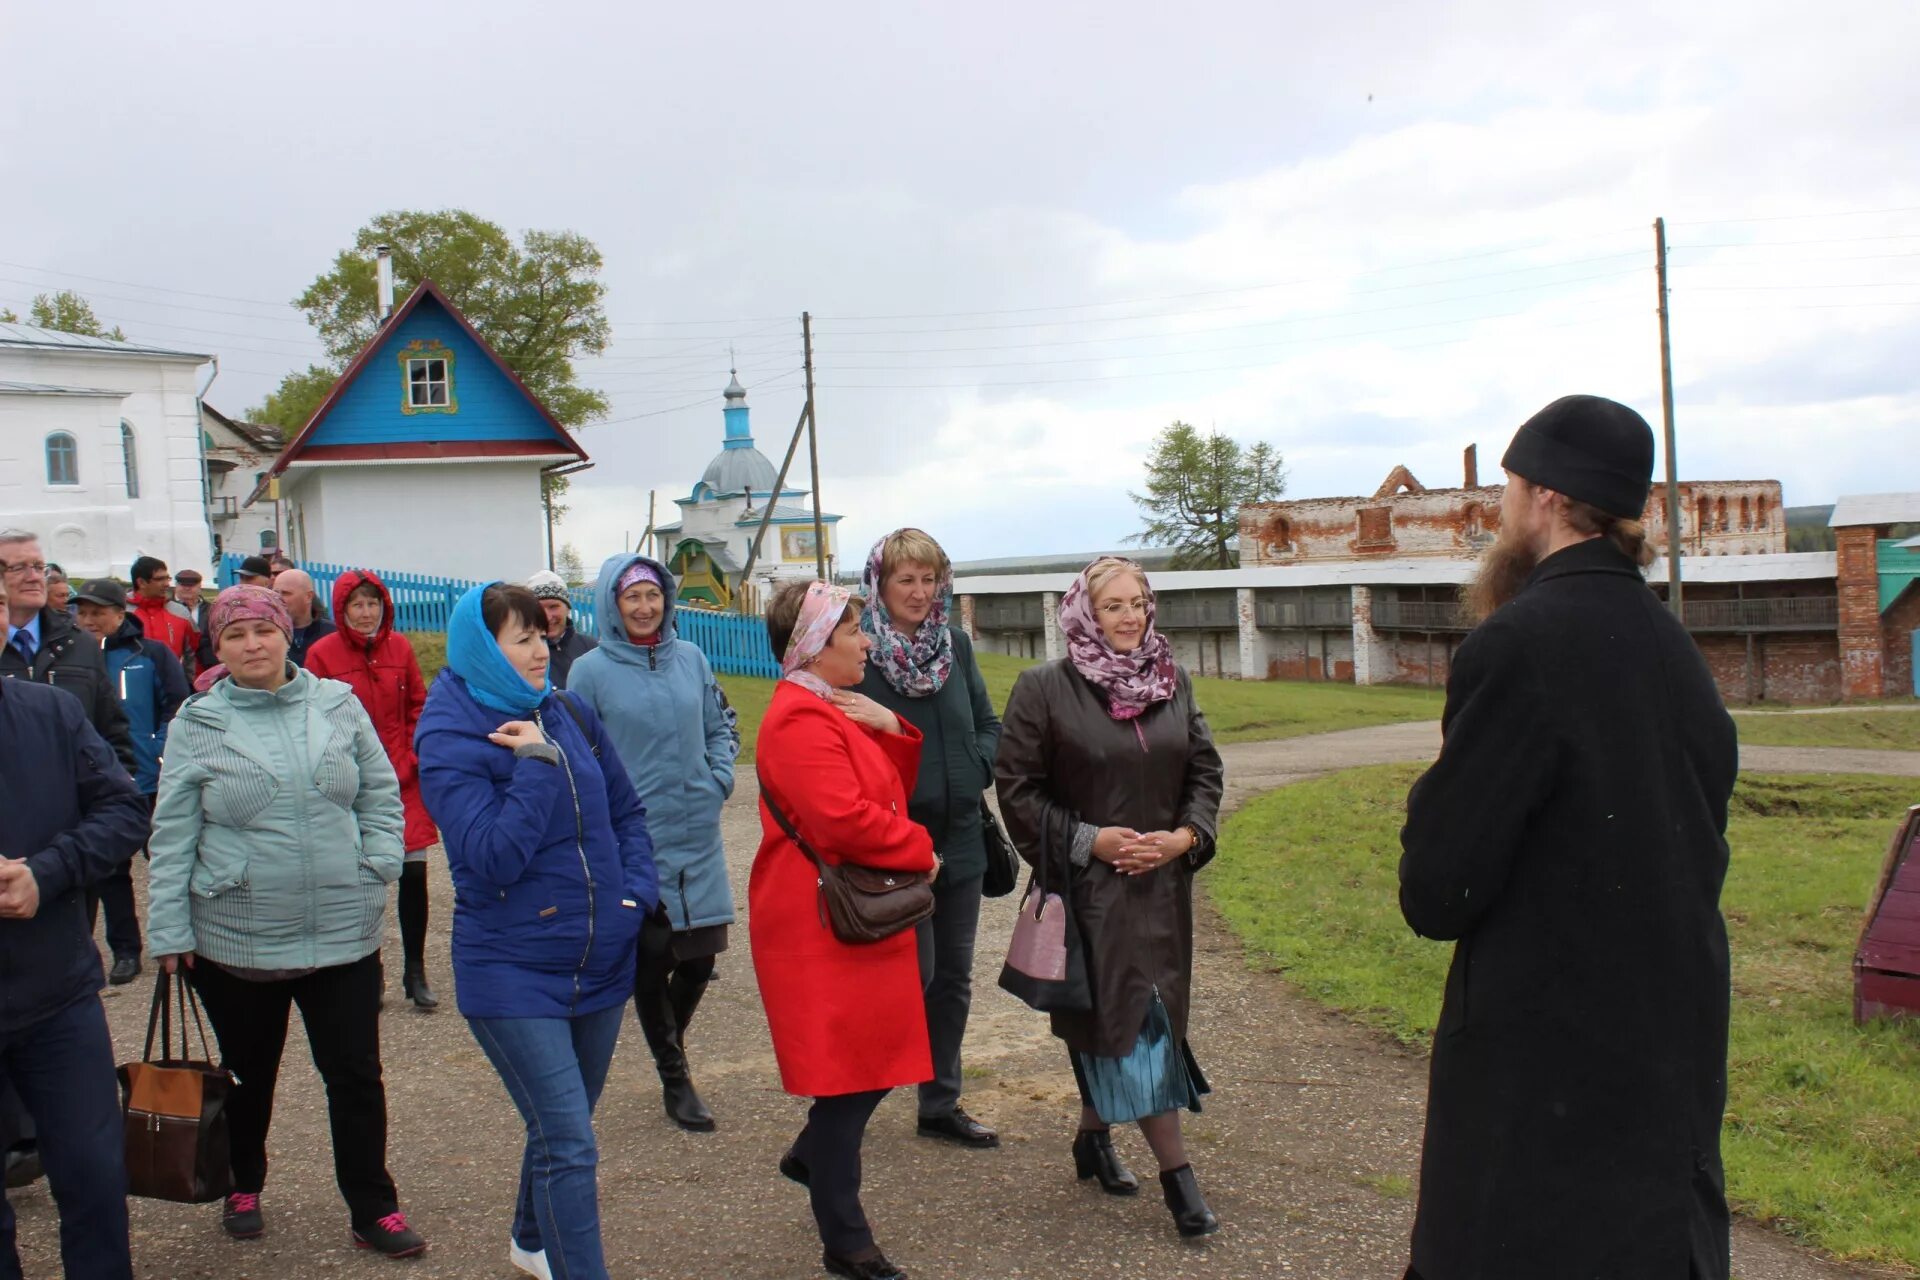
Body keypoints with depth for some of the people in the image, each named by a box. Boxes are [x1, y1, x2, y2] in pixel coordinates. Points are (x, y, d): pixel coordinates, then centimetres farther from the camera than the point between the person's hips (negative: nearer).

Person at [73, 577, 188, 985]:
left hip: (150, 783, -3)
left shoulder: (151, 654, -3)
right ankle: (124, 950, 22)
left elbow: (177, 708, -5)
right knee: (109, 871, 11)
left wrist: (161, 756, -14)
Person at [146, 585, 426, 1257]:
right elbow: (173, 835, -2)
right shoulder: (197, 724, -3)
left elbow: (381, 793, 8)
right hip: (235, 939, 0)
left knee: (356, 1075, 5)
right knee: (248, 1074, 18)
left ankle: (373, 1209, 17)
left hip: (344, 932, 1)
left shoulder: (337, 705, 1)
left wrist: (378, 867, -2)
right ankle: (243, 1187, 40)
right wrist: (169, 930, -4)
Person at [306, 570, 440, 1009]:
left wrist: (412, 758, 0)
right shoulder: (322, 654, -4)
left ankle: (415, 973, 15)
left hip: (403, 783, 2)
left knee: (414, 875, 2)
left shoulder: (400, 648, 4)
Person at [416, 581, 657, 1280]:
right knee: (569, 1144, -9)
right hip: (513, 972, -6)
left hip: (602, 961, 6)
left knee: (560, 1125, 22)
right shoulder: (448, 740, -12)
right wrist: (536, 765, -22)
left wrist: (635, 895, -1)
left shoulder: (570, 714, 3)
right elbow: (492, 858, -22)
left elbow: (627, 813, 12)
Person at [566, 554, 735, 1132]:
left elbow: (719, 728, 16)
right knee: (650, 963, 4)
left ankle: (670, 1042, 37)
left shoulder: (691, 658, 7)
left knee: (699, 957, 8)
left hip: (698, 836, 3)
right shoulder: (591, 671, -3)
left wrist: (719, 780, 2)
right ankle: (674, 1078, 21)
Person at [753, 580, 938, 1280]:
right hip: (821, 926, -10)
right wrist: (918, 849, -13)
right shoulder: (801, 719, -20)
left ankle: (810, 1156, 41)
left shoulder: (837, 709, 15)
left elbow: (889, 788, 16)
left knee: (878, 1057, 18)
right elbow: (844, 820, -29)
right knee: (849, 1073, -1)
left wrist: (891, 728, -3)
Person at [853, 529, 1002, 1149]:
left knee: (953, 975, 13)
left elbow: (987, 722, 13)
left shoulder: (955, 644, 6)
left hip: (959, 836, 6)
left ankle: (942, 1104, 27)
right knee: (913, 973, -2)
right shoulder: (861, 654, -10)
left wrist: (976, 773, -3)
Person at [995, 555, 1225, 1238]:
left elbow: (1205, 770, 11)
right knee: (1129, 1016, -5)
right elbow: (1016, 785, -7)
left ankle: (1094, 1135, 33)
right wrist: (1088, 840, -13)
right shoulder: (1044, 688, -8)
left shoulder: (1173, 682, 7)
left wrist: (1186, 835, -6)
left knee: (1140, 1016, 13)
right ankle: (1175, 1170, 4)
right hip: (1090, 884, -5)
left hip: (1164, 882, 5)